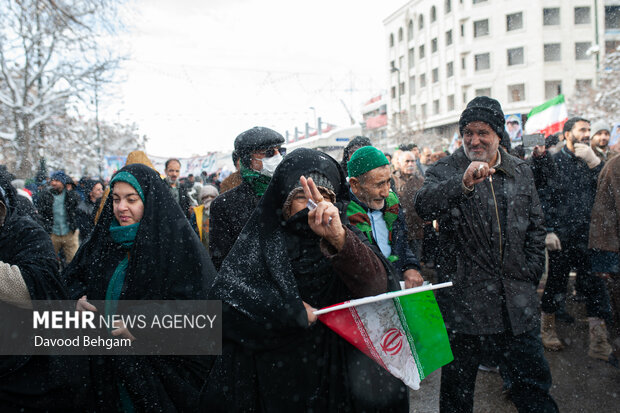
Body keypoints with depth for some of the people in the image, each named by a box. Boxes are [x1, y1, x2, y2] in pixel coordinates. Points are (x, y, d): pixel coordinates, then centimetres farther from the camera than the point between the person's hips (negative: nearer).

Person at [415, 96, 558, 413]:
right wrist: (463, 183, -41)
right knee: (457, 386, 11)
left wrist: (531, 272, 8)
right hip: (464, 300, -3)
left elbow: (535, 227, 17)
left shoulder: (521, 172, 9)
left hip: (517, 301, 4)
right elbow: (423, 206, -26)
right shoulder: (446, 170, -5)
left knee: (534, 384, 14)